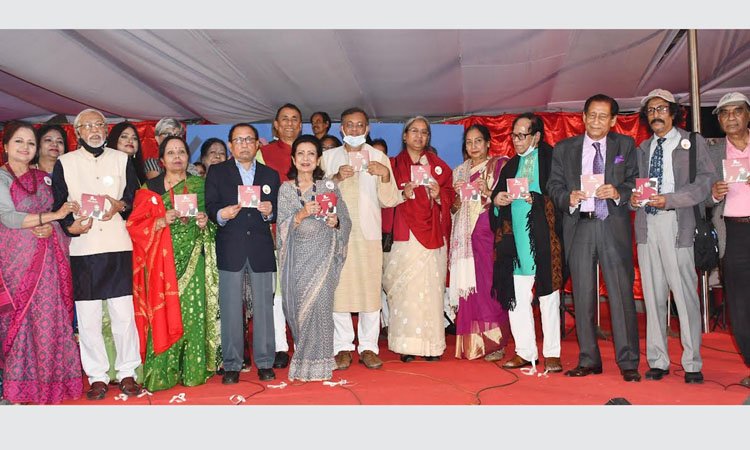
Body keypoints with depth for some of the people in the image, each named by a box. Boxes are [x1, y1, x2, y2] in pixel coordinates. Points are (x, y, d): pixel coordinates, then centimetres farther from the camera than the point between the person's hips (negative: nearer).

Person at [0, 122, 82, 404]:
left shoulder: (43, 178, 15)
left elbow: (59, 214, 16)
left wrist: (48, 228, -6)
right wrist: (52, 216, -13)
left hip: (46, 259, 5)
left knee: (48, 318, 3)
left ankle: (45, 382, 12)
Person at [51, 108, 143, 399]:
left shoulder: (122, 160, 13)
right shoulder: (64, 163, 10)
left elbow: (136, 198, 12)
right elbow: (58, 205, 8)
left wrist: (120, 205, -8)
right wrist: (70, 226, -11)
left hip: (118, 246, 0)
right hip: (82, 247, 0)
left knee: (124, 313, 0)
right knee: (88, 318, 1)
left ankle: (127, 372, 13)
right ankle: (97, 377, 13)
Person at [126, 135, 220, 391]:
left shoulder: (200, 185, 10)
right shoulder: (149, 188, 5)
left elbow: (213, 224, 15)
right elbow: (135, 226, 0)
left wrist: (205, 224, -6)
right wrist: (162, 221, -14)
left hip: (192, 259, 1)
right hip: (161, 261, -1)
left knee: (193, 313, -2)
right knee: (163, 315, -3)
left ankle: (193, 370, 7)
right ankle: (162, 374, 5)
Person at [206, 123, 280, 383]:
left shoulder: (271, 175, 14)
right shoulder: (217, 172, 9)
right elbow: (210, 207, 2)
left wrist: (269, 212, -11)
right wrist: (221, 214, -19)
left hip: (261, 248, 1)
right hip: (230, 249, -1)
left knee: (264, 306, 4)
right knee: (230, 308, 1)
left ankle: (264, 362, 14)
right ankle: (231, 364, 11)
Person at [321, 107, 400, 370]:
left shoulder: (379, 158, 10)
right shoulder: (328, 157, 11)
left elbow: (390, 201, 4)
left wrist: (385, 175, -13)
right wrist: (336, 178, -14)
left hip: (368, 233, 0)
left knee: (370, 289, -2)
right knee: (338, 289, -2)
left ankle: (368, 347, 9)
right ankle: (343, 347, 10)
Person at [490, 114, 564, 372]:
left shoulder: (551, 158, 1)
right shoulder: (511, 165, 19)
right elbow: (497, 194, 20)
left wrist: (535, 198, -20)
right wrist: (497, 199, -2)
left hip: (543, 237, -5)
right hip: (516, 238, 5)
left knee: (548, 295, 2)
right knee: (516, 296, 5)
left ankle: (551, 354, 10)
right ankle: (524, 352, 14)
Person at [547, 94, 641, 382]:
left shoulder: (625, 145, 11)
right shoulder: (564, 149, 12)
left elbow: (635, 182, 4)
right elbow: (553, 185, 7)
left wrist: (618, 193, -16)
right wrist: (568, 198, -12)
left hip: (614, 226, -1)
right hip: (579, 226, 2)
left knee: (621, 293, -4)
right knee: (582, 296, 6)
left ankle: (628, 362, 4)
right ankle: (588, 360, 15)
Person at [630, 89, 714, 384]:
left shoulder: (693, 142, 5)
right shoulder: (643, 148, 18)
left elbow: (704, 182, -5)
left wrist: (669, 200, -17)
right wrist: (633, 199, -5)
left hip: (676, 224, -4)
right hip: (647, 225, 4)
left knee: (685, 293, -5)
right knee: (653, 295, 6)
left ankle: (692, 365, 6)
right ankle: (657, 362, 14)